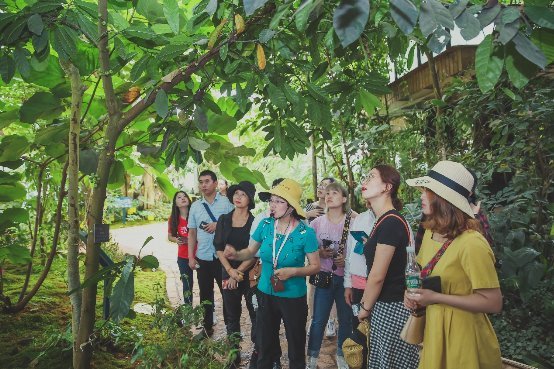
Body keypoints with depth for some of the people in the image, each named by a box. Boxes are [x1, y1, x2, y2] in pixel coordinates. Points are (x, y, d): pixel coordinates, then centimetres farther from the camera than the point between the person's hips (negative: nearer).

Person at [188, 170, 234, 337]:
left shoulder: (226, 202, -5)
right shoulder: (195, 206, 6)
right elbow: (192, 233, 9)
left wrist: (219, 225, -18)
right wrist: (191, 257, 4)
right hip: (202, 258, 4)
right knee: (205, 295, 15)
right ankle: (207, 327, 31)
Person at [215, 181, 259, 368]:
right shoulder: (224, 220, 3)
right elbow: (219, 249, 1)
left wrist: (239, 272, -12)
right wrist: (230, 271, -10)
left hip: (250, 274, -2)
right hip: (228, 274, 3)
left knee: (256, 314, 5)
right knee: (232, 315, 11)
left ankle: (258, 351, 21)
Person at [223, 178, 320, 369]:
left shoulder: (305, 233, -19)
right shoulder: (265, 225, -8)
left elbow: (315, 266, -10)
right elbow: (250, 251, 4)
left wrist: (293, 271, -26)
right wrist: (236, 254, -17)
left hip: (293, 297, -3)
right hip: (266, 294, 4)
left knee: (296, 346, 17)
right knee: (264, 345, 21)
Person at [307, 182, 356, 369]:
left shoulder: (353, 221, -6)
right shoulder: (317, 222, -1)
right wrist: (319, 253, -12)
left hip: (346, 277, 0)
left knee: (346, 319, 12)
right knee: (318, 320, 5)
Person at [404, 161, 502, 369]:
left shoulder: (471, 243, -24)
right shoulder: (430, 233, 1)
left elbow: (493, 303, -22)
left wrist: (436, 298, -23)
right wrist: (413, 292, -4)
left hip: (461, 333, -7)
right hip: (434, 329, 7)